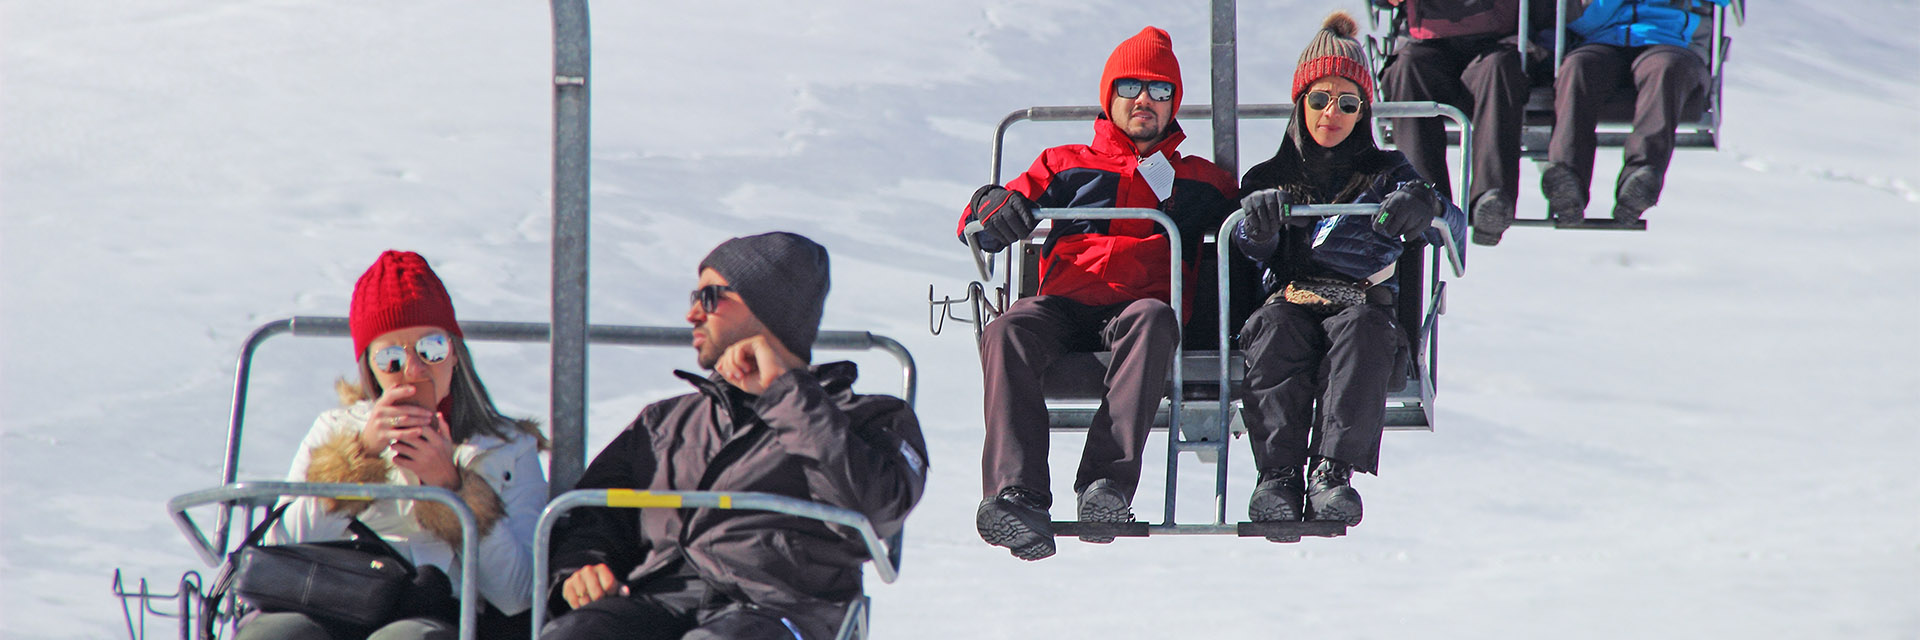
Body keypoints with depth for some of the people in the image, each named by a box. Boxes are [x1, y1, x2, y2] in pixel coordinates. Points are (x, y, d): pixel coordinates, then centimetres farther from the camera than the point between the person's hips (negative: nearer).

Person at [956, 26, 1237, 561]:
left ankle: (1109, 483, -52)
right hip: (1064, 305, 1)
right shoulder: (1068, 165, 28)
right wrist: (996, 208, -3)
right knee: (1007, 332, -34)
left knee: (1151, 320, -39)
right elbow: (982, 223, 23)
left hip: (1139, 302, -1)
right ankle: (1017, 493, -48)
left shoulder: (1199, 180, 29)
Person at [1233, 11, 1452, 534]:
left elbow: (1450, 221, 2)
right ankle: (1278, 474, -44)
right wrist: (1257, 222, -19)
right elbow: (1255, 250, 6)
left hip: (1362, 300, -1)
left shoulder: (1385, 173, 21)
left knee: (1362, 329, -36)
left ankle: (1334, 471, -47)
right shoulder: (1271, 178, 24)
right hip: (1289, 298, 1)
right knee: (1275, 329, -35)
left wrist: (1420, 204, -23)